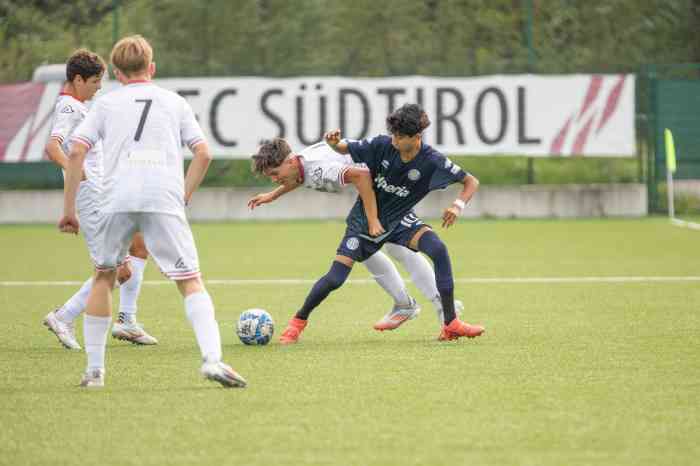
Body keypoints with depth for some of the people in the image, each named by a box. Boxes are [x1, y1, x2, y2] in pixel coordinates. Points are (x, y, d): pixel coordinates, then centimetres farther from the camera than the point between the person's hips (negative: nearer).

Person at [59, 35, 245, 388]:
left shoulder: (106, 103, 18)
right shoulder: (175, 103, 21)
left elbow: (76, 152, 8)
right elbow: (203, 154, 11)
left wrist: (68, 209, 12)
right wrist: (183, 198, 18)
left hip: (117, 200, 1)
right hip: (165, 200, -1)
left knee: (103, 276, 20)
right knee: (190, 281, -1)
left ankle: (94, 369, 19)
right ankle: (212, 358, -23)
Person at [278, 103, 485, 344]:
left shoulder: (432, 161, -22)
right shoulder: (382, 146, -21)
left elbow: (471, 182, -12)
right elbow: (345, 148, -7)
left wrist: (458, 205, -32)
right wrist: (334, 142, -31)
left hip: (399, 220, 0)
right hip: (365, 219, 0)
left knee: (438, 249, -27)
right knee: (335, 278, -11)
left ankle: (451, 325, -20)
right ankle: (299, 320, 17)